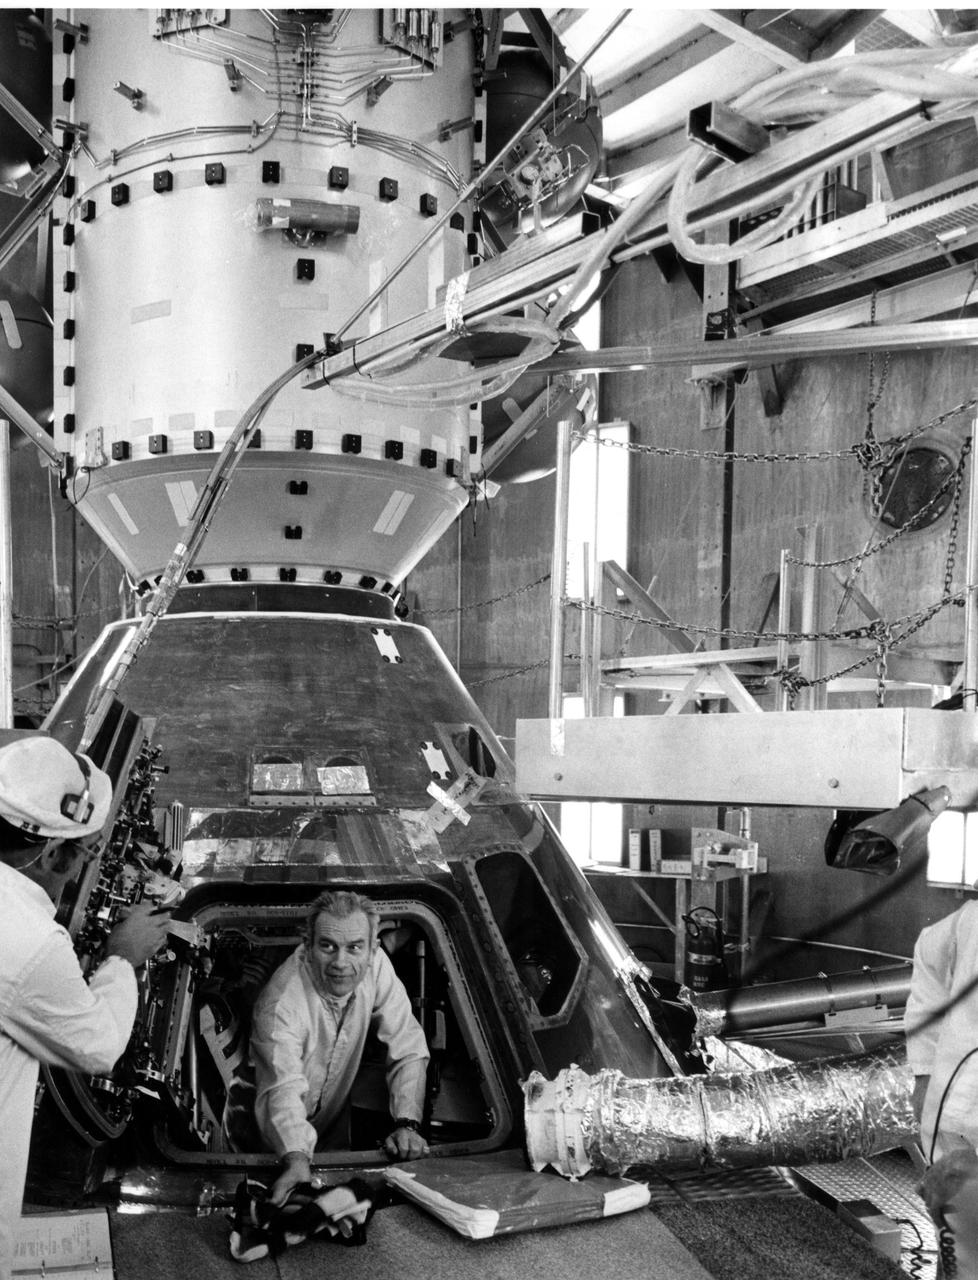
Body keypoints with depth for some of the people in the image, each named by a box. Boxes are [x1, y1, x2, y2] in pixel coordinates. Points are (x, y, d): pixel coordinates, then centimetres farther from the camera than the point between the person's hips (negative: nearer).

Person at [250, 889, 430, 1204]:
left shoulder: (375, 965, -18)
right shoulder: (280, 1004, -33)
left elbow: (409, 1048, -15)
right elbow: (284, 1089, -43)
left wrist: (407, 1124, -29)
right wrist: (297, 1160, -62)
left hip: (333, 1129, 4)